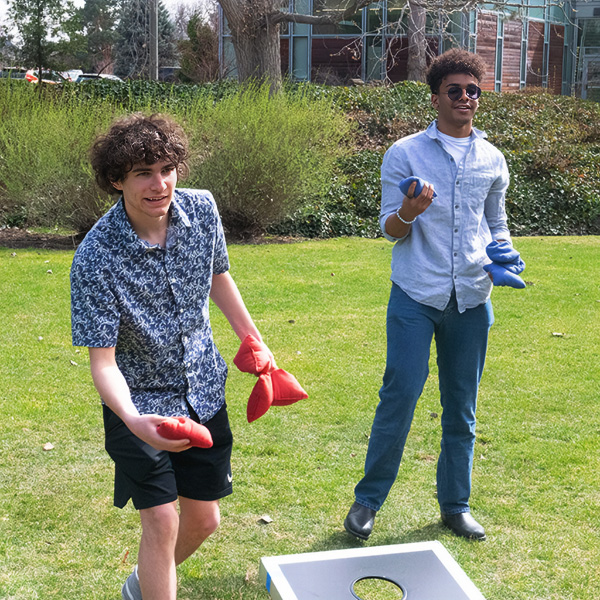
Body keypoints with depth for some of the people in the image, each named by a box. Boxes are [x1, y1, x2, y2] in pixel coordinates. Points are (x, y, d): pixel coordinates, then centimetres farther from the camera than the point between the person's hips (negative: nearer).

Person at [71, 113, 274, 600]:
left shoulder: (202, 210, -11)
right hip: (142, 401, -4)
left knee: (204, 519, 14)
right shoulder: (96, 258, -26)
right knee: (162, 522, -8)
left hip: (203, 390, 5)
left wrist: (256, 341, 15)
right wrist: (132, 420, -42)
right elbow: (103, 360, -24)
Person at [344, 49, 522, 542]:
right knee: (400, 395, -6)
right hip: (416, 296, -3)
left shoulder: (493, 160, 12)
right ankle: (368, 500, 10)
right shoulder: (404, 154, 2)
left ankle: (455, 504, 24)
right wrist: (407, 213, -22)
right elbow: (390, 229, 1)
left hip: (471, 298, 3)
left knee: (462, 407, 10)